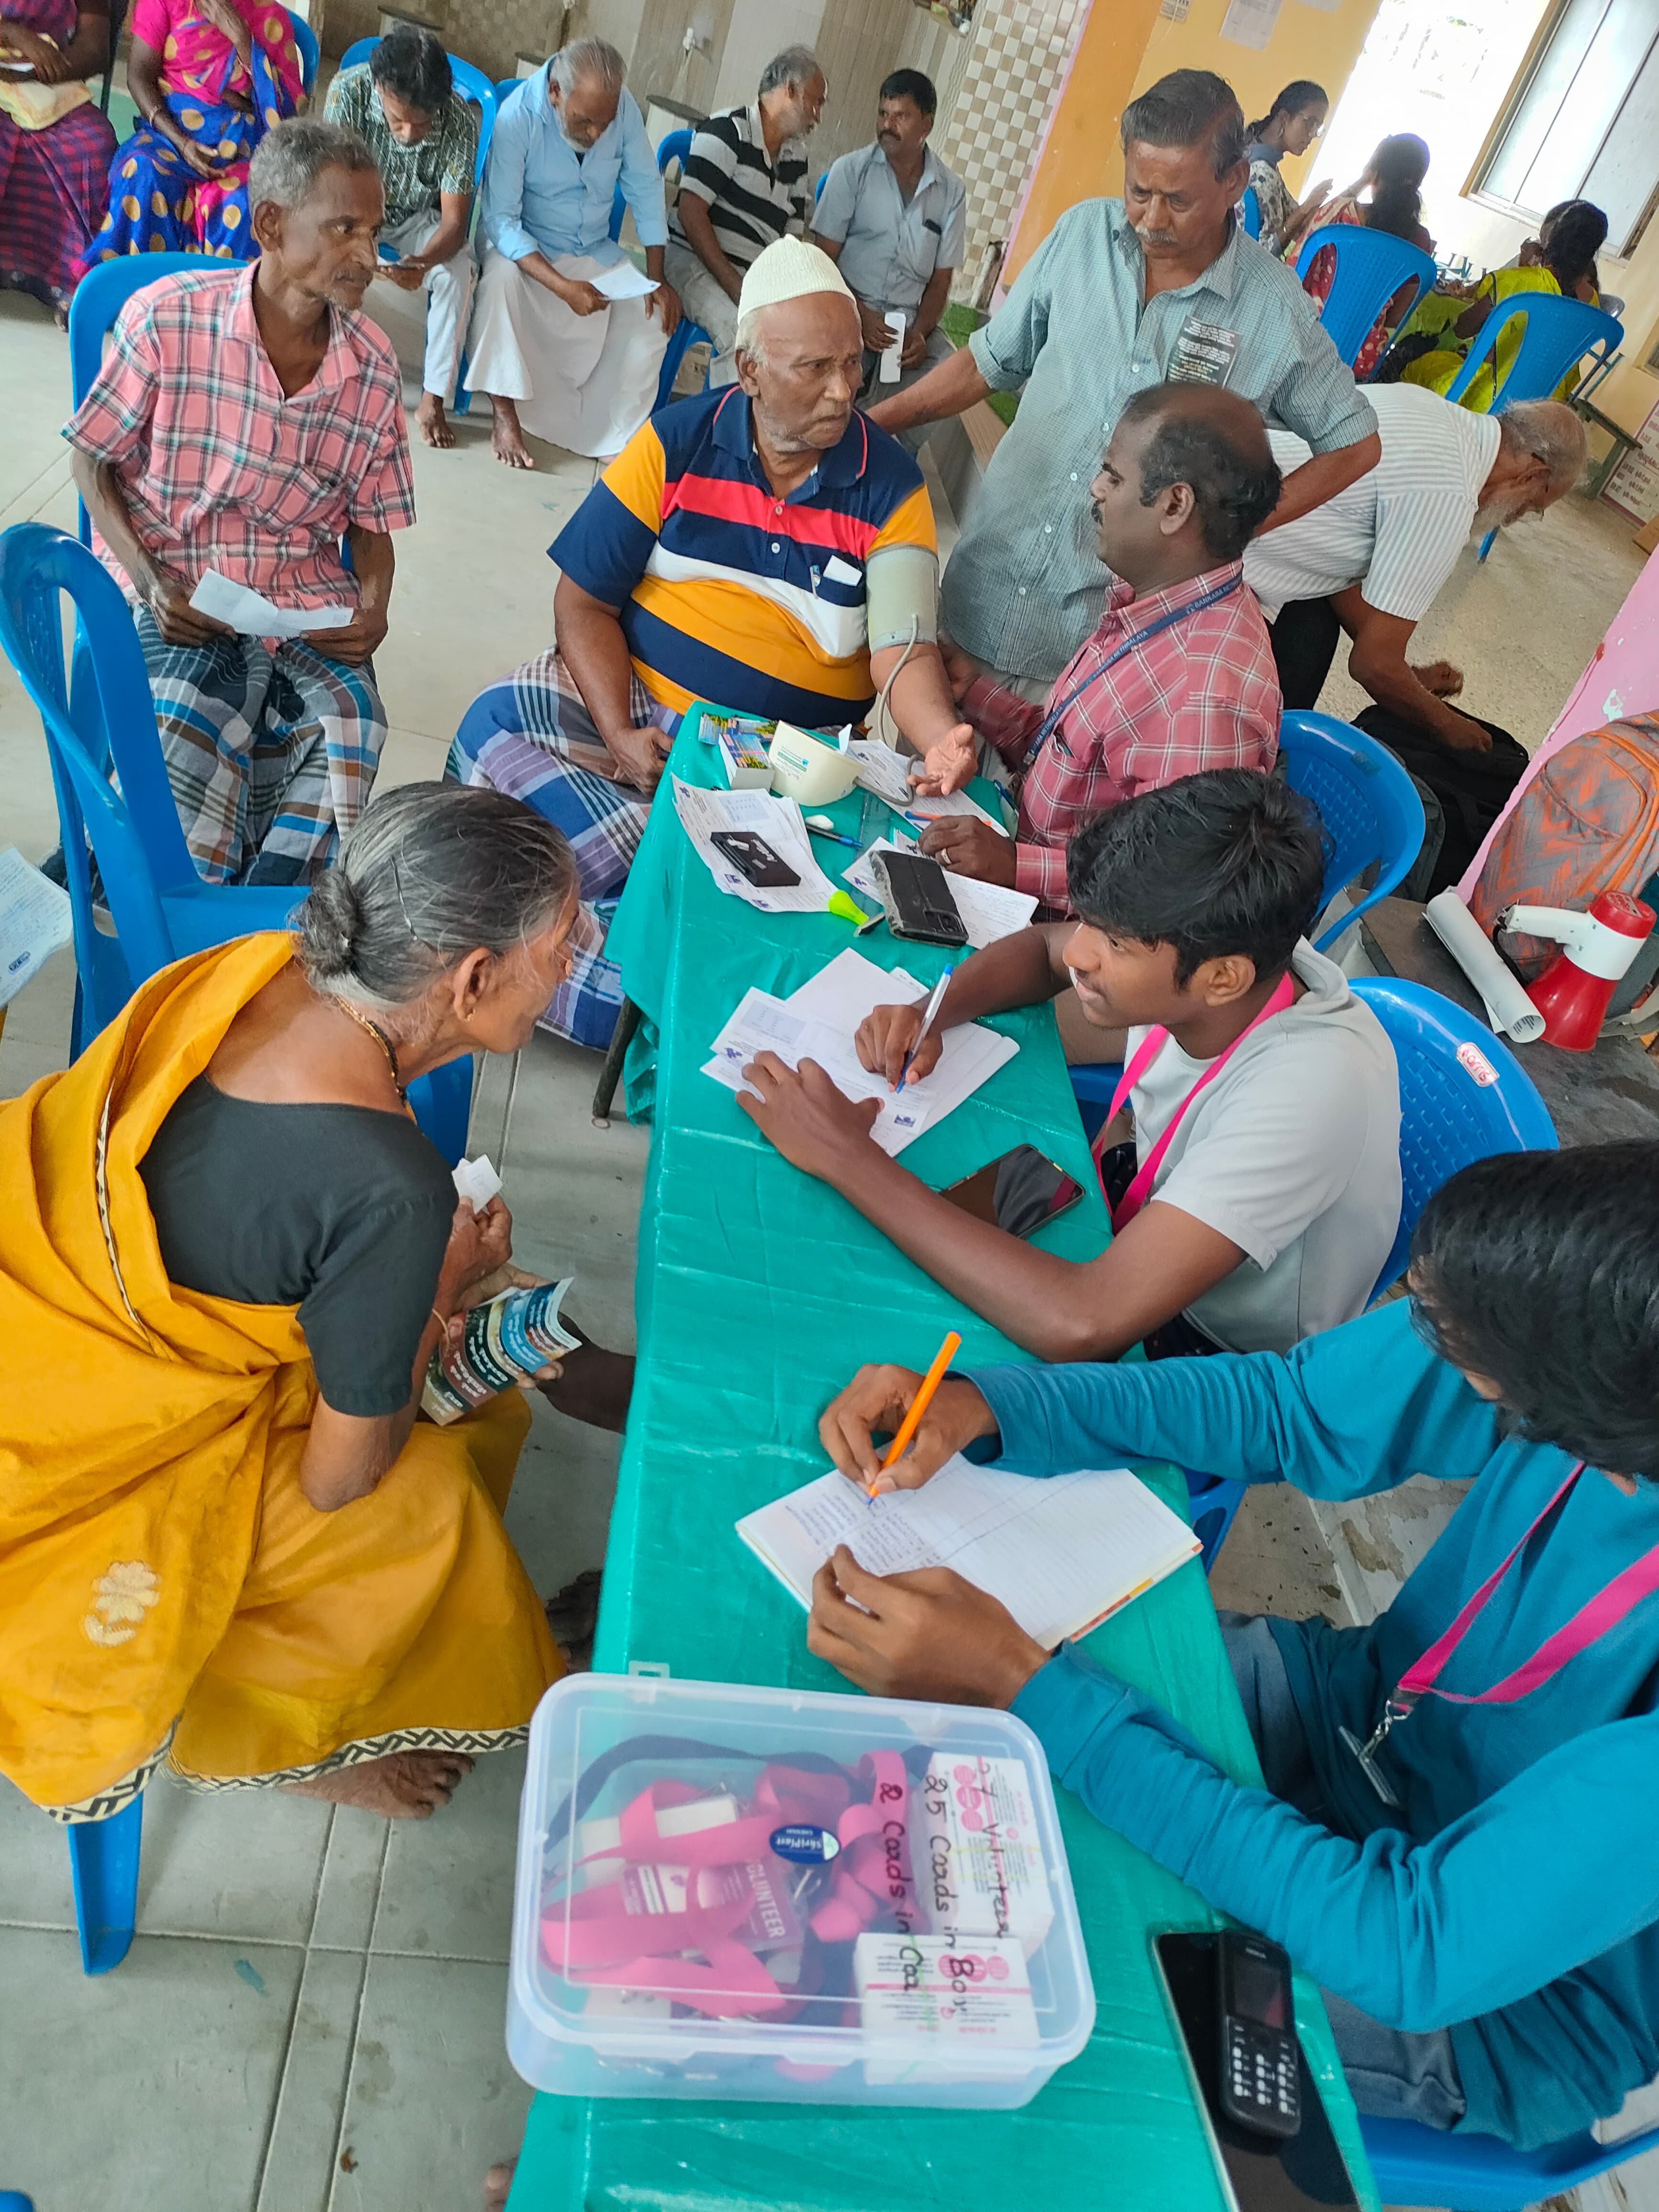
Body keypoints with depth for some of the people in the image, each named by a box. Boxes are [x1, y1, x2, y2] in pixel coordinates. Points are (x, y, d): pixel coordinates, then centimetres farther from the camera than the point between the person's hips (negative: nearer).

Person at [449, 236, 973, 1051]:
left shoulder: (890, 488, -1)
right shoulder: (677, 442, 0)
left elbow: (903, 653, -10)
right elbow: (584, 601, -1)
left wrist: (946, 741, -33)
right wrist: (619, 736, -16)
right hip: (636, 698, 2)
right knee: (495, 722, -24)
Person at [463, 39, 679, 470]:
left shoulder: (622, 106, -13)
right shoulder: (518, 116, -23)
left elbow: (645, 190, -3)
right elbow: (501, 220, -26)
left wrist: (657, 277, -12)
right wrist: (563, 287, -38)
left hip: (595, 251, 4)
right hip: (524, 247, -4)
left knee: (654, 313, -17)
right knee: (500, 277, -35)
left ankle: (613, 437, -7)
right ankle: (505, 411, -22)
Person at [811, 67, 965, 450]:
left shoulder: (951, 191, 8)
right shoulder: (851, 170, 3)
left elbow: (941, 279, 9)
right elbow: (825, 259, -1)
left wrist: (919, 332, -11)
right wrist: (861, 315, -17)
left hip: (910, 319, 2)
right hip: (849, 310, -2)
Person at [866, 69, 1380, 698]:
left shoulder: (1276, 308, -6)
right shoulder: (1084, 233, 1)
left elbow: (1354, 442, 5)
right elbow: (990, 361, 11)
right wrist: (868, 422, 1)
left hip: (1109, 627, -3)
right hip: (985, 592, 3)